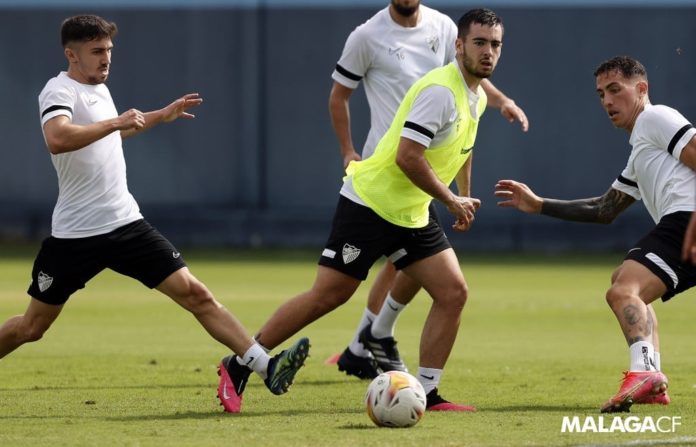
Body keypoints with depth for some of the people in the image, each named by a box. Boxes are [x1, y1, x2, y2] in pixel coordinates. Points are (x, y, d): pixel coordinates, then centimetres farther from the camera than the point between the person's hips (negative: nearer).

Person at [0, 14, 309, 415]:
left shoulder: (99, 88, 13)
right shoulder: (59, 91, -13)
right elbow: (57, 139, -36)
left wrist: (161, 116, 35)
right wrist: (117, 121, -32)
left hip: (126, 224, 6)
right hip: (76, 233, -6)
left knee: (195, 294, -7)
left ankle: (267, 367, -13)